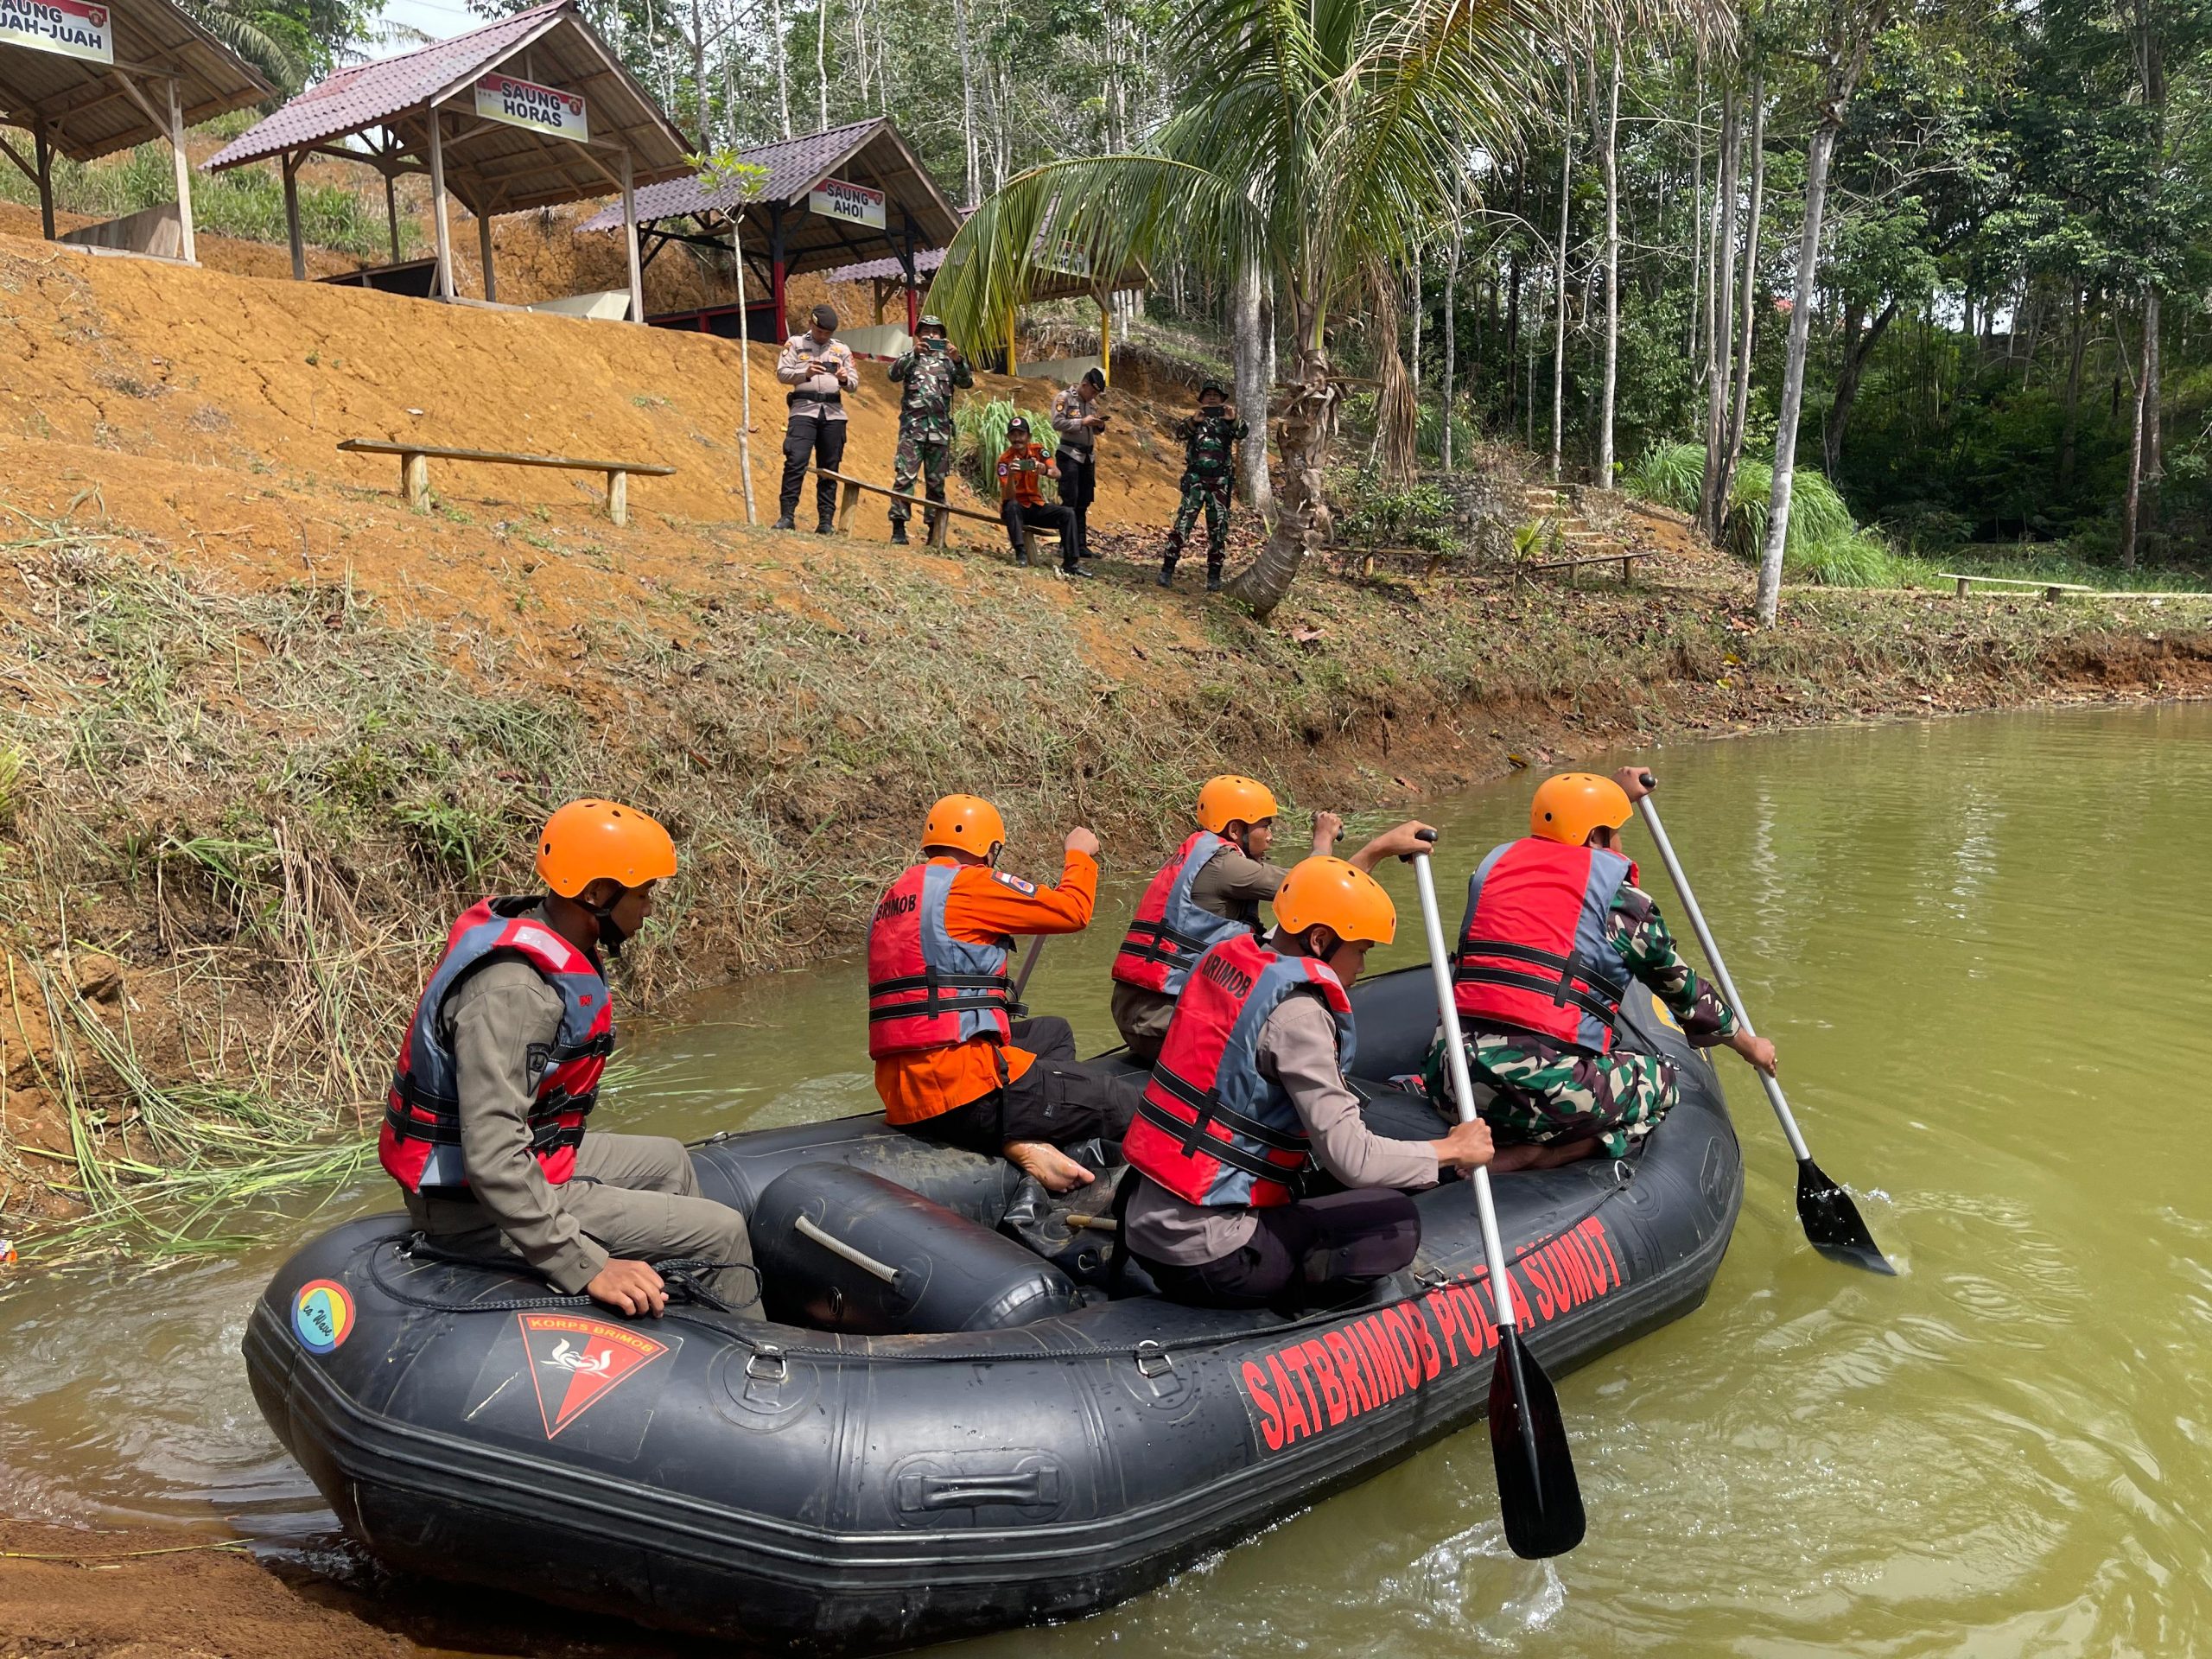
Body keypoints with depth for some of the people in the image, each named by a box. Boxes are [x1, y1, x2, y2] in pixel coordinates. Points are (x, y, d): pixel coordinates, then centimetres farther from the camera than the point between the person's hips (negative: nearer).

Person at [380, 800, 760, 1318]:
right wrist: (587, 1267, -34)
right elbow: (492, 1155, -34)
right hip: (480, 1207, -11)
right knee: (723, 1233, -11)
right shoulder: (512, 990, -29)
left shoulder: (540, 939, 2)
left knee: (668, 1162, 27)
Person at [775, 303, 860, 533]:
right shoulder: (795, 343, 10)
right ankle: (787, 516, -14)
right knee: (796, 462, -16)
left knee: (829, 468, 4)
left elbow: (854, 383, 15)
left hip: (833, 413, 3)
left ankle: (827, 521, 8)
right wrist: (805, 374, -15)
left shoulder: (842, 349, 18)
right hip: (804, 410, -3)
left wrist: (845, 379, -8)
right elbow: (782, 372, 2)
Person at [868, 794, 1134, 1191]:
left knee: (1052, 1032, 26)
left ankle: (1026, 1137, 7)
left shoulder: (893, 895, 20)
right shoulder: (968, 883, -5)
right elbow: (1073, 910, -2)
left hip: (901, 1097, 9)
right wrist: (1079, 853, 16)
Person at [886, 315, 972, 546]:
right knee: (904, 476, -10)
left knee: (937, 481, 4)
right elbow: (894, 375, -4)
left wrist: (958, 359, -14)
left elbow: (967, 382, 3)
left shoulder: (948, 360, 17)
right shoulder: (910, 357, 14)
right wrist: (914, 353, -17)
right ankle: (898, 529, -12)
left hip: (940, 429, 2)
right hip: (913, 425, -2)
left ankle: (935, 531, 9)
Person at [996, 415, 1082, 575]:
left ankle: (1070, 564, -17)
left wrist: (1045, 470, -40)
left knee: (1067, 514, -16)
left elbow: (1057, 473, -18)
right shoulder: (1005, 459, -15)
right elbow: (1008, 497, -23)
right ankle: (1020, 553, -35)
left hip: (1036, 506, 4)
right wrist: (1011, 476, -42)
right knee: (1011, 506, -37)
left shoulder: (1038, 450, -3)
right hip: (1016, 509, -4)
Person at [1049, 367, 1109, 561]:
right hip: (1070, 455, -7)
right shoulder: (1064, 398, -6)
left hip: (1088, 456, 7)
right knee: (1070, 501, -9)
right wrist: (1082, 422, -19)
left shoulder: (1092, 403, 14)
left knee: (1083, 504, 8)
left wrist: (1100, 425, -1)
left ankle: (1081, 545, 12)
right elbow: (1057, 423, -17)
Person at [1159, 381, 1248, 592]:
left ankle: (1214, 576, 10)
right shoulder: (1193, 421, 10)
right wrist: (1194, 421, -31)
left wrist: (1233, 420, -31)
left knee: (1218, 529, 4)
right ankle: (1167, 570, -5)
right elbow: (1180, 432, -11)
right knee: (1183, 523, -7)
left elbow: (1244, 433, -10)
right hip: (1195, 480, -1)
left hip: (1220, 482, 1)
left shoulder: (1228, 422, 11)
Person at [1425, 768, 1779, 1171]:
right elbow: (1682, 989, 18)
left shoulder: (1495, 864, 16)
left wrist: (1618, 795, 55)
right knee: (1663, 1080, 20)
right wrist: (1749, 1044, 35)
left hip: (1456, 1079, 6)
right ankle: (1535, 1156, -2)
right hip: (1547, 1089, -6)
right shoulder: (1618, 896, 4)